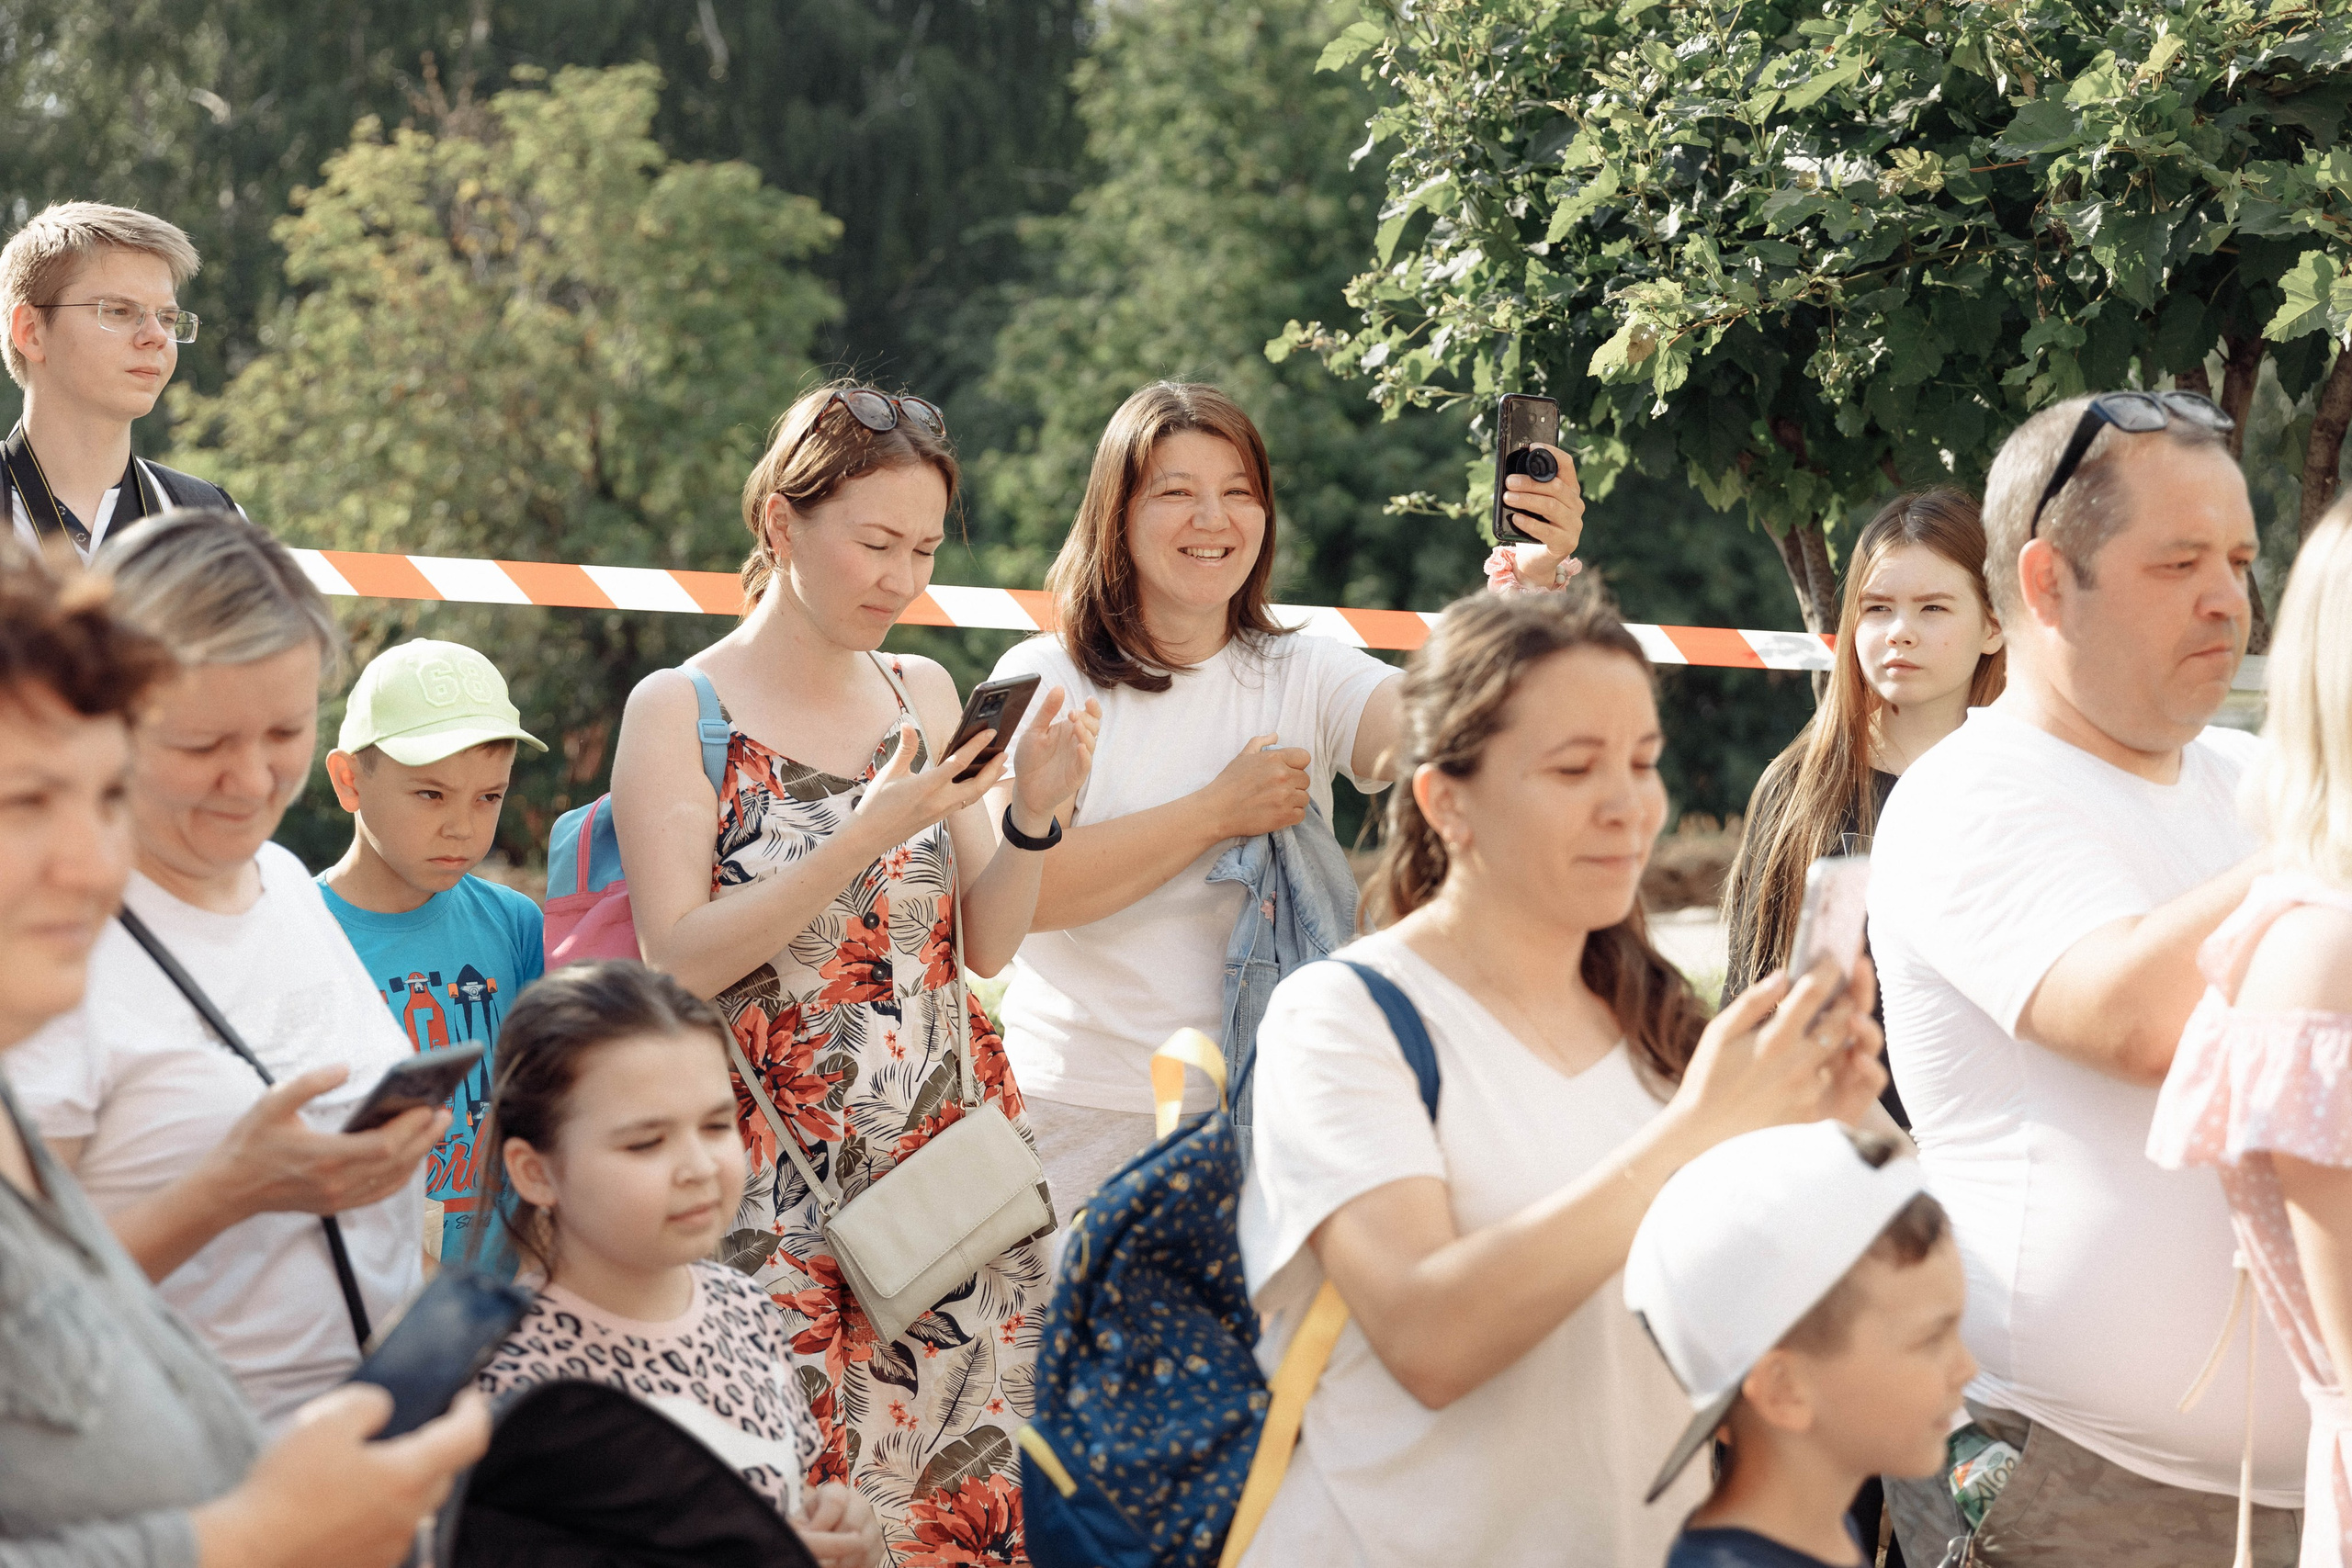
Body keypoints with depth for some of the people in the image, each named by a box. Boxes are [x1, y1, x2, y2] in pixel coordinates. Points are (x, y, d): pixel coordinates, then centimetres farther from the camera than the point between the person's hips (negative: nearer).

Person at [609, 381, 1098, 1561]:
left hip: (947, 1156, 4)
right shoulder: (678, 712, -3)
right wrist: (870, 834, -18)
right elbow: (678, 960, -12)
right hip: (782, 1188, -4)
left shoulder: (925, 696, 11)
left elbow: (986, 944, 11)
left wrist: (1034, 815, -7)